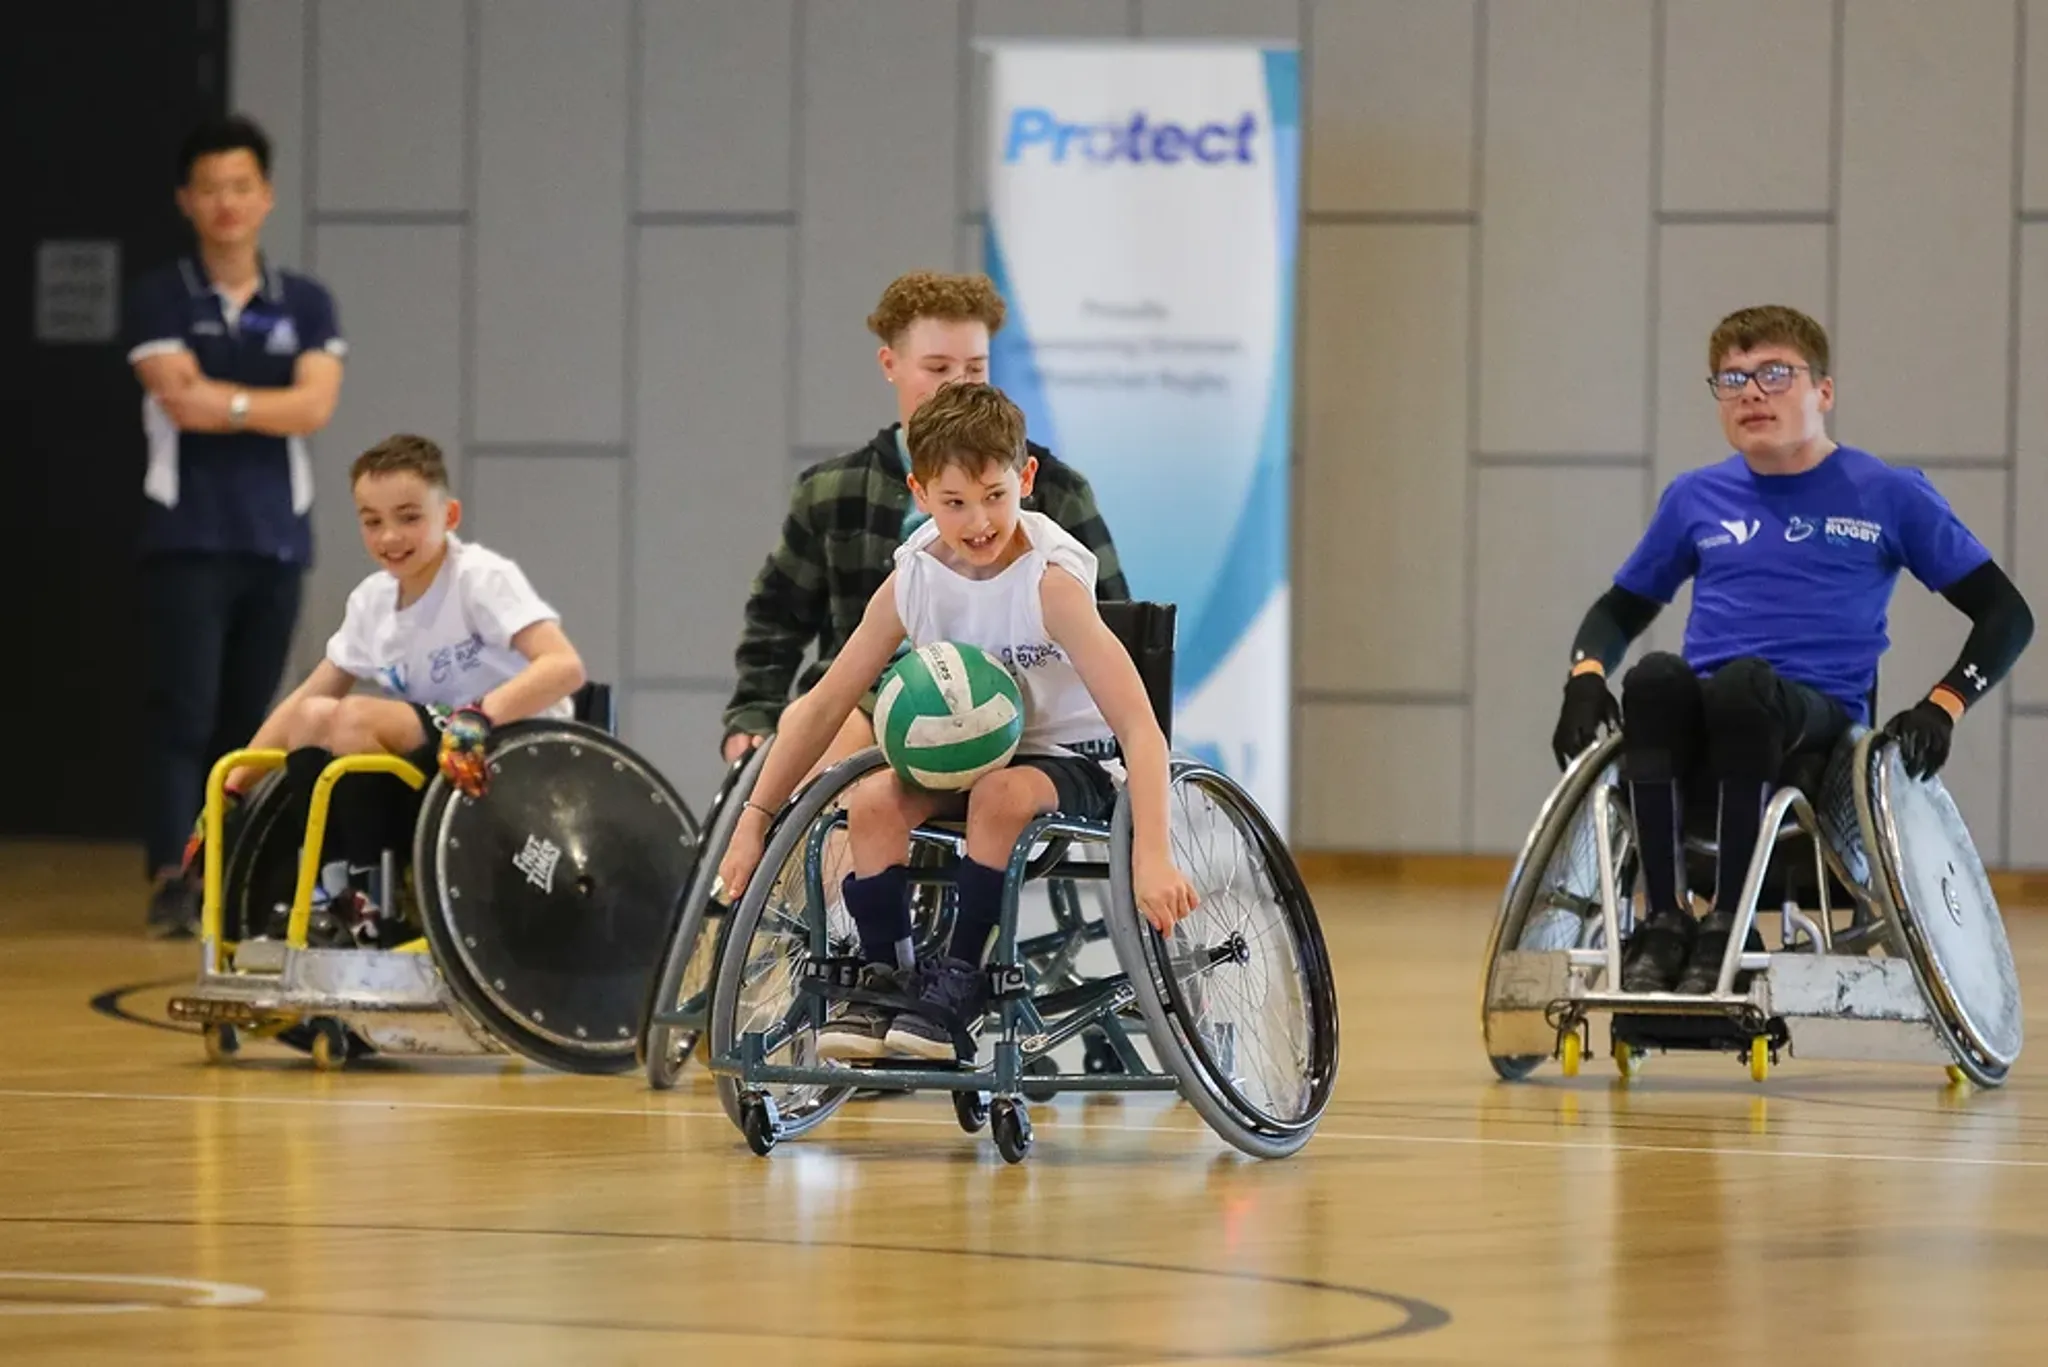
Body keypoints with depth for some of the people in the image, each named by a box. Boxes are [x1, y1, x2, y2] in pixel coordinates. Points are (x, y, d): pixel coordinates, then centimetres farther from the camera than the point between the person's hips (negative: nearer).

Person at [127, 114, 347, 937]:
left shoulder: (307, 305, 9)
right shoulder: (160, 300, 1)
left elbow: (315, 407, -6)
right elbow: (180, 400, -13)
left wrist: (223, 401, -11)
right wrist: (270, 405, -8)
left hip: (276, 539, 3)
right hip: (187, 538, -3)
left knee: (245, 720, 6)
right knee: (182, 713, -11)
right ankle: (170, 881, -16)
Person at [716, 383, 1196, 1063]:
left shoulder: (1050, 583, -22)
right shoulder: (912, 581, -7)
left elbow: (1139, 728, -27)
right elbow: (821, 706, 1)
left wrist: (1151, 858, -38)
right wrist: (753, 821, -3)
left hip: (1067, 761, -4)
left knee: (999, 795, -36)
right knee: (872, 801, -24)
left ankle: (960, 980, -22)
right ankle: (885, 976, -10)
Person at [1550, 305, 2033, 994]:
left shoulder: (1889, 495, 9)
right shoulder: (1696, 498, 18)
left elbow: (2006, 613, 11)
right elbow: (1619, 608, 27)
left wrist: (1942, 706, -5)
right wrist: (1586, 677, 5)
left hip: (1817, 723, -3)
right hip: (1701, 739, 3)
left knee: (1745, 681, -38)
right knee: (1655, 676, -34)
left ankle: (1729, 928, -33)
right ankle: (1663, 921, -33)